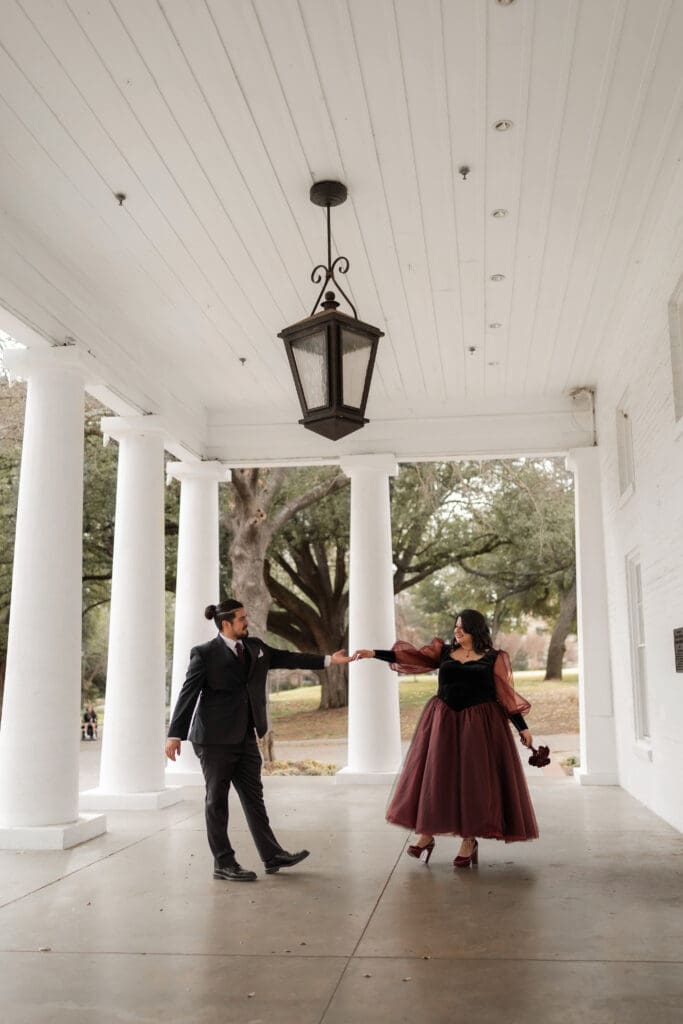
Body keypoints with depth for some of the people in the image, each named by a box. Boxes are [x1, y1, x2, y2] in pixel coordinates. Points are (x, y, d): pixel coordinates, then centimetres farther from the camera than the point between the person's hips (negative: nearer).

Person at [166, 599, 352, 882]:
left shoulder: (254, 646, 10)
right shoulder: (205, 653, -8)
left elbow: (286, 658, 14)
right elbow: (188, 694, -9)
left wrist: (328, 660, 11)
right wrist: (175, 735, -13)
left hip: (245, 736, 6)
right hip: (215, 738, -6)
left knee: (254, 796, 10)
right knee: (217, 800, 3)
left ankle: (272, 856, 15)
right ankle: (223, 863, 12)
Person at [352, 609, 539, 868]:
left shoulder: (493, 658, 1)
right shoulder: (444, 651, 7)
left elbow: (506, 694, 1)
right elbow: (414, 657, -1)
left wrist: (522, 727, -2)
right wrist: (374, 653, -11)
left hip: (479, 724, -2)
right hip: (443, 721, 2)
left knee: (474, 780, 0)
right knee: (435, 776, 4)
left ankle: (469, 840, 12)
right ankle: (426, 834, 15)